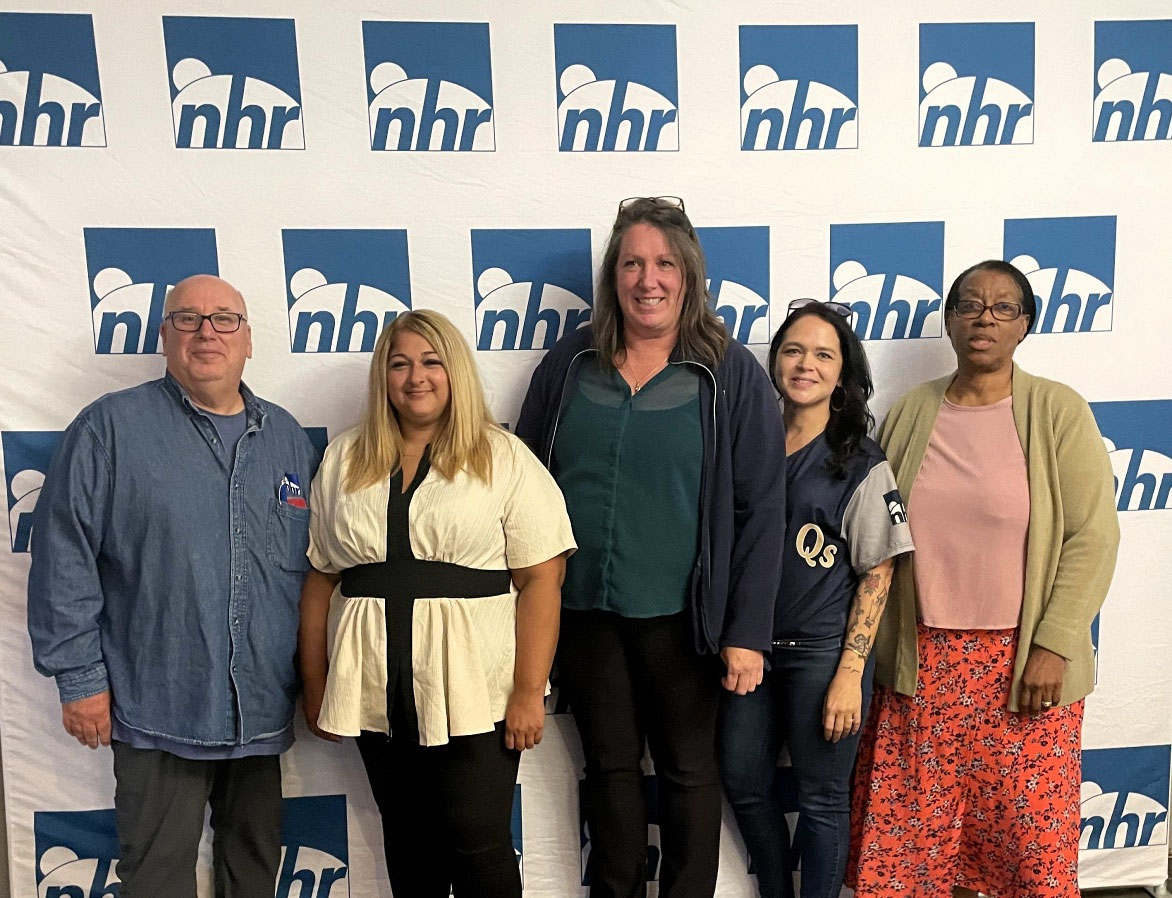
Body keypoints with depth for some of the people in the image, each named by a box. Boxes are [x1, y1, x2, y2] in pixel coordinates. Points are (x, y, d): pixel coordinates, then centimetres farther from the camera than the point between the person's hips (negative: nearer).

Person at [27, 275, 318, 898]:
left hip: (263, 708, 4)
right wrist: (79, 678, -8)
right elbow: (63, 559, -6)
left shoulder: (288, 438, 8)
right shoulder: (111, 427, -5)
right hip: (159, 705, -3)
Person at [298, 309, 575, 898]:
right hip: (378, 694, 4)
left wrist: (529, 692, -12)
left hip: (474, 694, -3)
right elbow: (319, 579, 9)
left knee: (477, 845, 3)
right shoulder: (344, 461, 8)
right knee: (407, 844, 16)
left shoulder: (504, 458, -3)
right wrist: (315, 686, 8)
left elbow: (540, 579, -8)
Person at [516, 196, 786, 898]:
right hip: (582, 610, 3)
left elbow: (761, 510, -7)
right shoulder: (569, 365, 2)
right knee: (609, 766, 17)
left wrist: (748, 631, -11)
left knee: (688, 770, 14)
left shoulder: (732, 376, -6)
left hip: (680, 616, -2)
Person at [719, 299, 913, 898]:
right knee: (743, 782, 15)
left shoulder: (861, 465, -7)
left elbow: (877, 573, -7)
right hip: (752, 648, 5)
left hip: (822, 654, -4)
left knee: (821, 797, 9)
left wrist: (849, 673, -12)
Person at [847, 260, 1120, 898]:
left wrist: (1054, 646, -11)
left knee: (1029, 824, 5)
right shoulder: (908, 413, 5)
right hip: (921, 661, 2)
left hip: (1025, 660, -2)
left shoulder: (1058, 412, -2)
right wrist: (870, 649, 6)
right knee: (918, 825, 7)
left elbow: (1092, 537, -5)